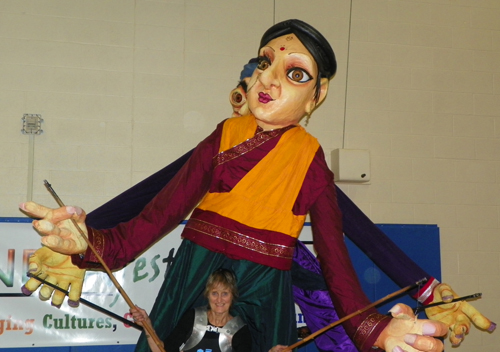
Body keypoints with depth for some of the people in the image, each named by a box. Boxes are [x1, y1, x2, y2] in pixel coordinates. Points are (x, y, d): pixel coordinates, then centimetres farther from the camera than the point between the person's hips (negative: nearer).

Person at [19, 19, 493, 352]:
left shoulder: (310, 162, -4)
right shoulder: (223, 139, -3)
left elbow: (335, 259, -13)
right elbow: (158, 215, -13)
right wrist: (90, 242, -33)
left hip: (263, 296, -1)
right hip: (194, 282, 1)